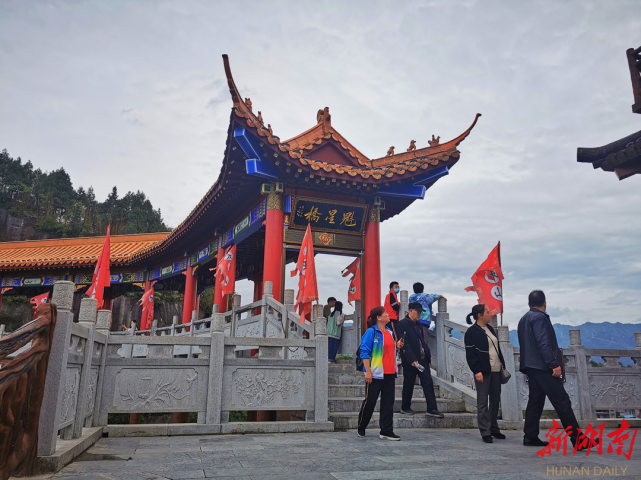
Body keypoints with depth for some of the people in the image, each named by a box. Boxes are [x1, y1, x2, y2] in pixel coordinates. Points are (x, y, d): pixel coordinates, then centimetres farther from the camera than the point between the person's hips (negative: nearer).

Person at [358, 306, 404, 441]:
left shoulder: (390, 332, 13)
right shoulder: (371, 332, -10)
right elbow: (365, 351, -12)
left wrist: (397, 346, 4)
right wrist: (368, 371, -17)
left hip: (389, 374, 7)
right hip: (375, 373, -7)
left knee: (388, 403, 7)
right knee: (370, 401, 3)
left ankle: (387, 431, 14)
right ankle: (361, 429, 22)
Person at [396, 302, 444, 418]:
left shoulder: (418, 325, 16)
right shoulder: (402, 324, -11)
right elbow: (404, 344, -18)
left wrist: (428, 355, 10)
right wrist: (412, 360, -22)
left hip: (422, 359, 7)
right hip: (410, 361, -7)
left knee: (428, 383, 2)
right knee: (409, 384, 5)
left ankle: (432, 409, 4)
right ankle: (405, 408, 21)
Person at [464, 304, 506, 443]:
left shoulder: (490, 328, 15)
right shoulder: (472, 332, -8)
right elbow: (470, 354, -12)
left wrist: (502, 364, 17)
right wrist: (476, 371, -18)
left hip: (496, 370, 8)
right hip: (483, 372, -8)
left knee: (495, 400, 14)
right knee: (483, 403, -2)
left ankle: (494, 429, 26)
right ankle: (485, 432, 3)